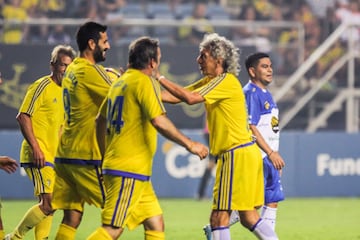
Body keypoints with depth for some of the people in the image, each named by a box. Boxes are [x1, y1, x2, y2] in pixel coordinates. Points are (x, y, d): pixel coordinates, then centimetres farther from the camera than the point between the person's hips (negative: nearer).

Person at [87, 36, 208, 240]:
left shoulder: (120, 83, 16)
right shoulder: (145, 82, -11)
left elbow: (101, 121, 23)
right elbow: (159, 121, -22)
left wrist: (106, 156, 30)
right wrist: (189, 144, -14)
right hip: (129, 171, -10)